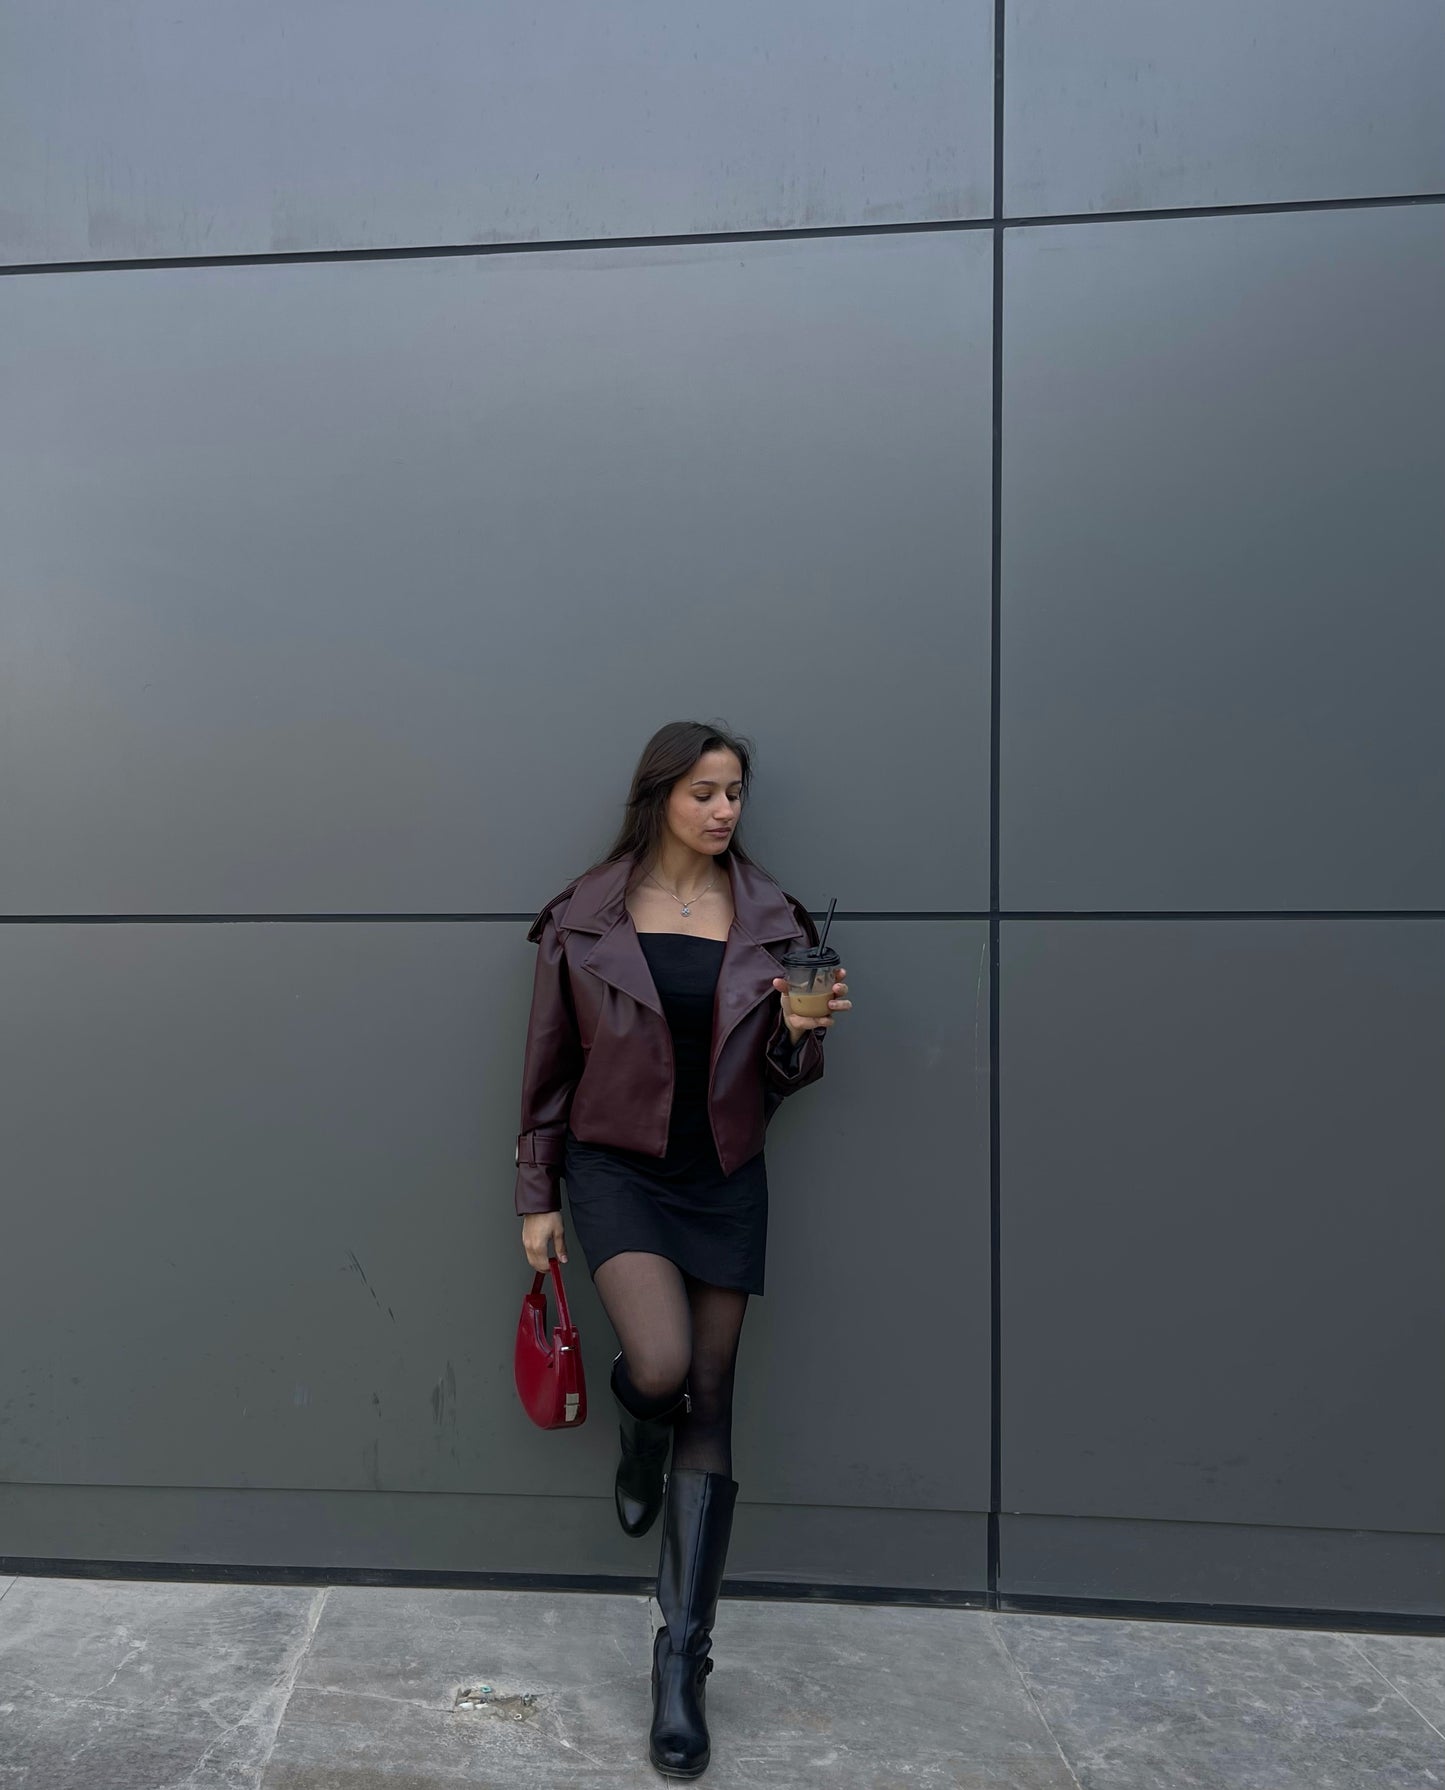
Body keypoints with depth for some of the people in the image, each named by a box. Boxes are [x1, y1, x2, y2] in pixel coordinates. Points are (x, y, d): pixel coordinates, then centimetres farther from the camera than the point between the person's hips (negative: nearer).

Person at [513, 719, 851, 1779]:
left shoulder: (768, 918, 3)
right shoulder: (586, 917, -2)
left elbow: (783, 1076, 7)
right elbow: (550, 1066, 2)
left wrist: (803, 1032, -16)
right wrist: (537, 1198, 1)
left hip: (726, 1177, 2)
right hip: (617, 1166, -2)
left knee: (709, 1402, 5)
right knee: (660, 1365, -21)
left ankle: (684, 1662, 19)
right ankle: (639, 1436, 21)